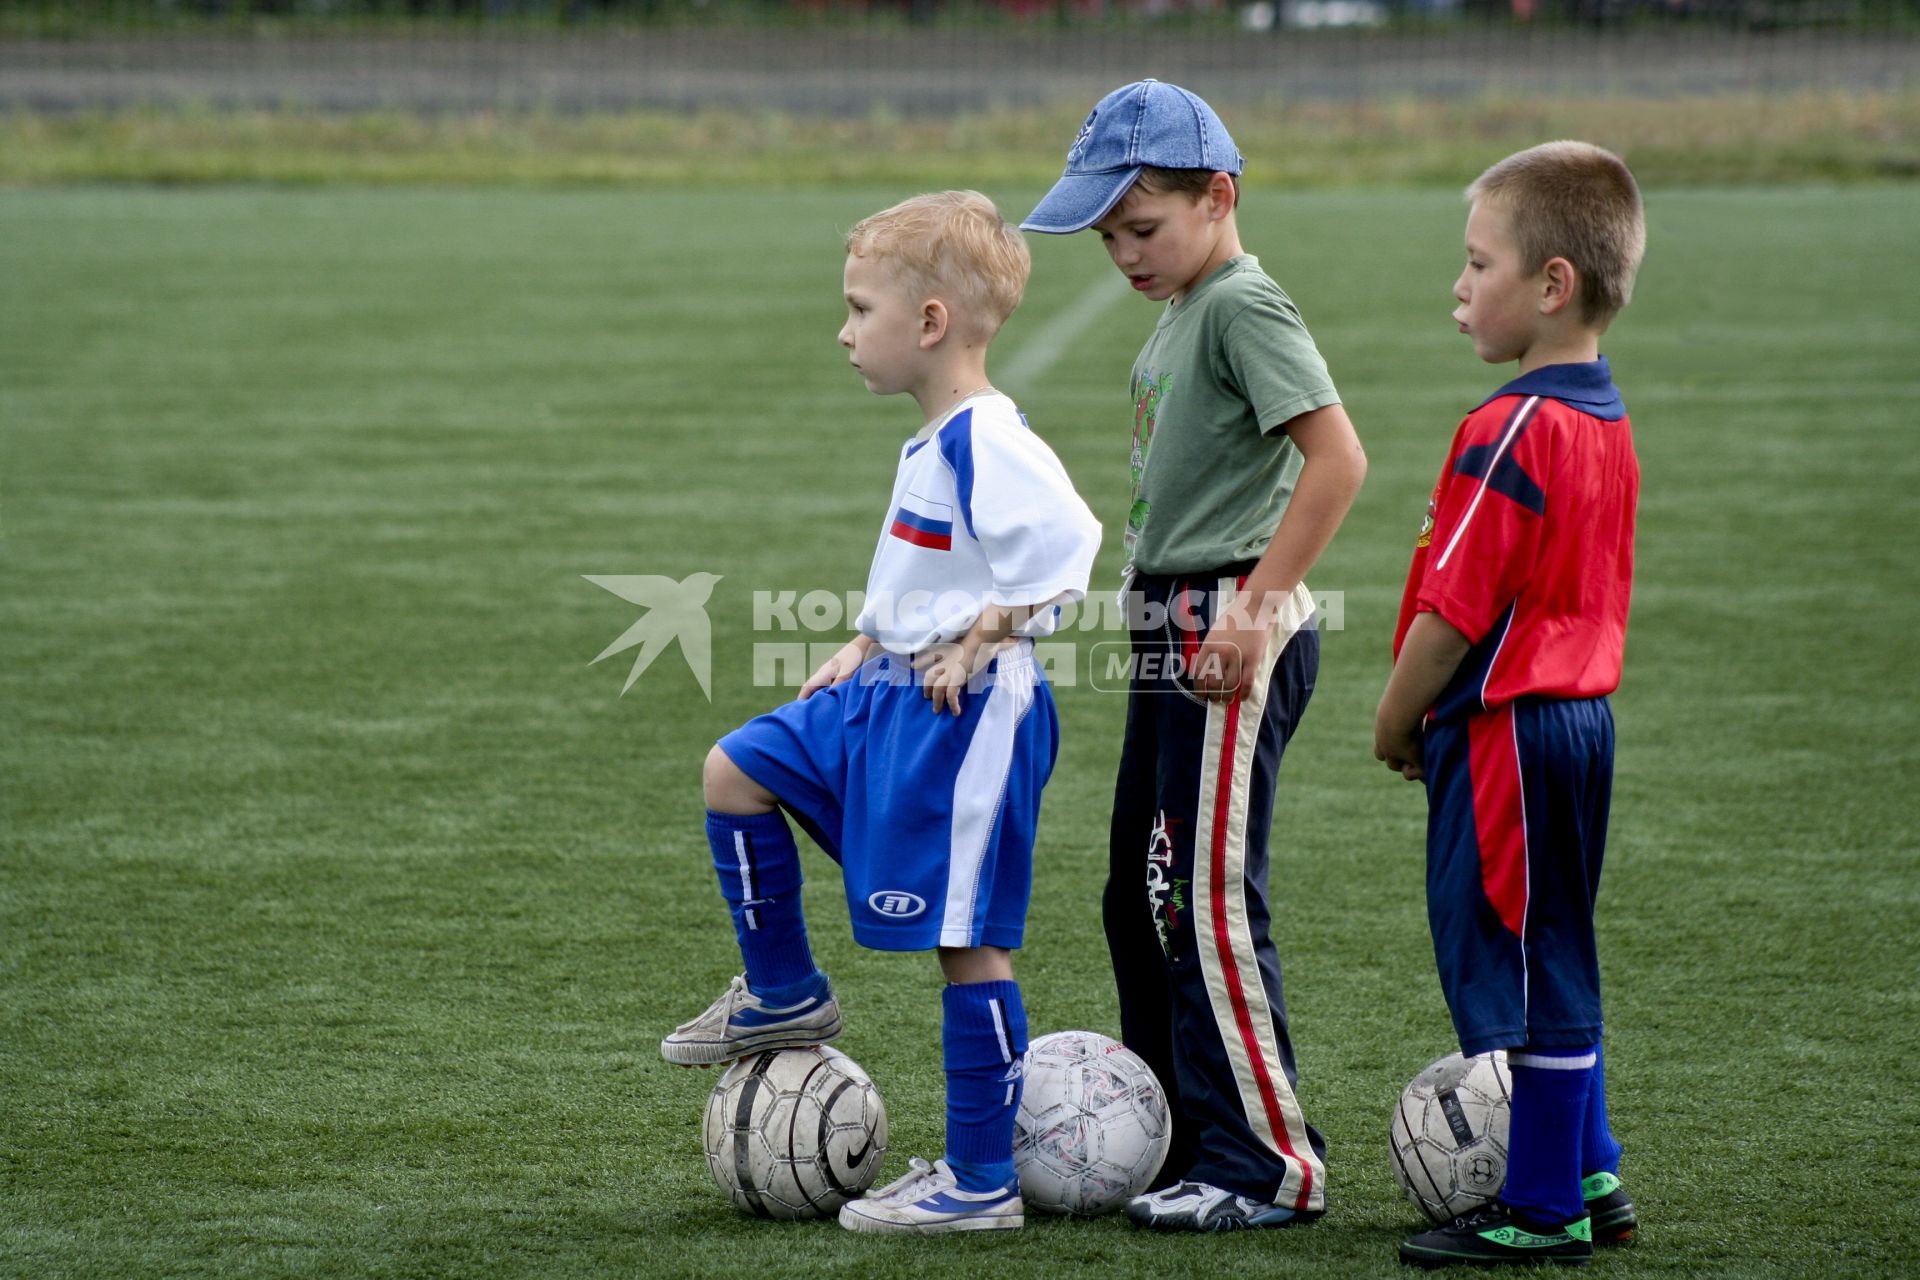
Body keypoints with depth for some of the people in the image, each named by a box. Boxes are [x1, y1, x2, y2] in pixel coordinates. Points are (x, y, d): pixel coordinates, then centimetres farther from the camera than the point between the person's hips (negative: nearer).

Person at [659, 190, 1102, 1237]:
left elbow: (1064, 540, -32)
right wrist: (865, 649, 23)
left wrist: (984, 639, -25)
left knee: (965, 940, -5)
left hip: (965, 718, -10)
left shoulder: (986, 440, -20)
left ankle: (981, 1182, 2)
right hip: (891, 699, 10)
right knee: (736, 770, 12)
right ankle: (785, 998, 25)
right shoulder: (935, 443, 12)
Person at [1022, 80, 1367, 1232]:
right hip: (1177, 634, 10)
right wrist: (1167, 617, 16)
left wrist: (1256, 605, -24)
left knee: (1211, 902, -8)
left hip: (1234, 637, -10)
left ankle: (1267, 1164, -2)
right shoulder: (1180, 314, 15)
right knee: (1144, 901, 14)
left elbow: (1338, 457, -23)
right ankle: (1187, 1144, 24)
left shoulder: (1244, 305, -13)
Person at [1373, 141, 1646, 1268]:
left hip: (1505, 726, -10)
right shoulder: (1605, 418, 9)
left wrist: (1398, 721, -5)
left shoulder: (1511, 432, -20)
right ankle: (1589, 1177, 26)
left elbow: (1454, 609, -20)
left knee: (1518, 971, -1)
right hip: (1579, 712, 10)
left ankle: (1543, 1210, 6)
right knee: (1550, 962, 19)